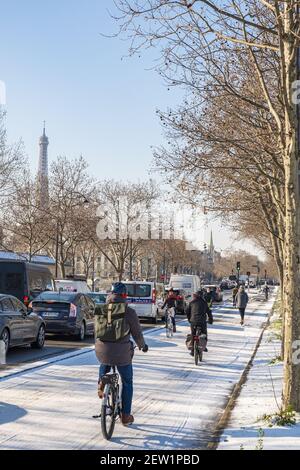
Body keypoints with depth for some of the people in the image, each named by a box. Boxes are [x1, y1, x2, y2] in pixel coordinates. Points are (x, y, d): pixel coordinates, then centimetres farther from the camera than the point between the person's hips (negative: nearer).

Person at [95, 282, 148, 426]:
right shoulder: (129, 312, -9)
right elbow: (137, 334, -3)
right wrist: (143, 346, 17)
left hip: (102, 351, 3)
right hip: (122, 353, -3)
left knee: (104, 363, 41)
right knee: (127, 383, 18)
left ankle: (101, 383, 16)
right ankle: (125, 416, 23)